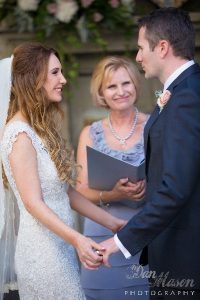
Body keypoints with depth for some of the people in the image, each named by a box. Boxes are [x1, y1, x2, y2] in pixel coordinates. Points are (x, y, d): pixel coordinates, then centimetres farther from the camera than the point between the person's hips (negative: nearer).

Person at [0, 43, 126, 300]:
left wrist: (112, 223, 10)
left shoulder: (43, 129, 13)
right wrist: (77, 239, -30)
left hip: (60, 247, 9)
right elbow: (33, 203, -20)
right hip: (43, 251, -9)